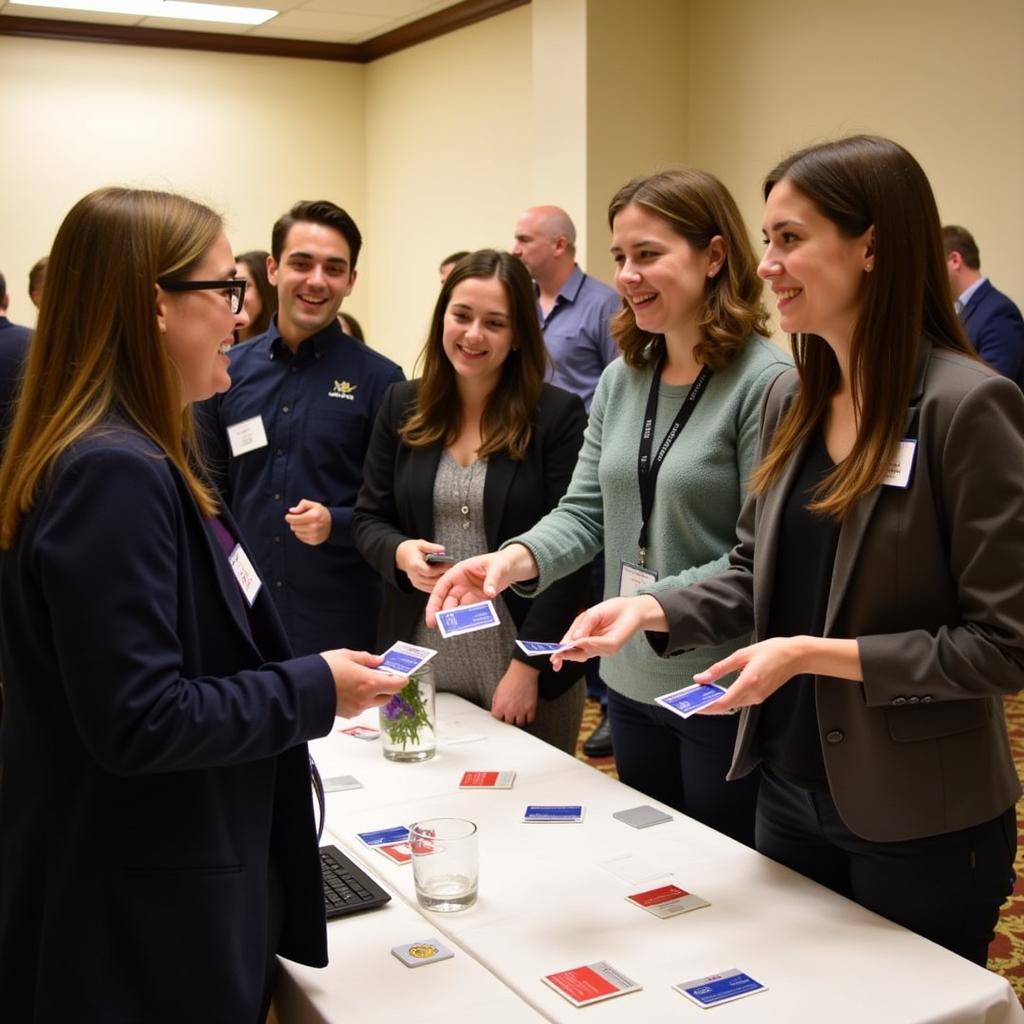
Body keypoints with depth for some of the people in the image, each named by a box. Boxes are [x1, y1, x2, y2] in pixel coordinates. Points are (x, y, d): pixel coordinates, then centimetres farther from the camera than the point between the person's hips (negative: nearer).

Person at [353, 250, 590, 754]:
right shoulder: (402, 406, 3)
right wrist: (402, 552, -15)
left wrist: (528, 667, -13)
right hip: (421, 661, 3)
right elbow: (368, 517, 8)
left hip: (527, 665, -2)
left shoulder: (558, 414, -7)